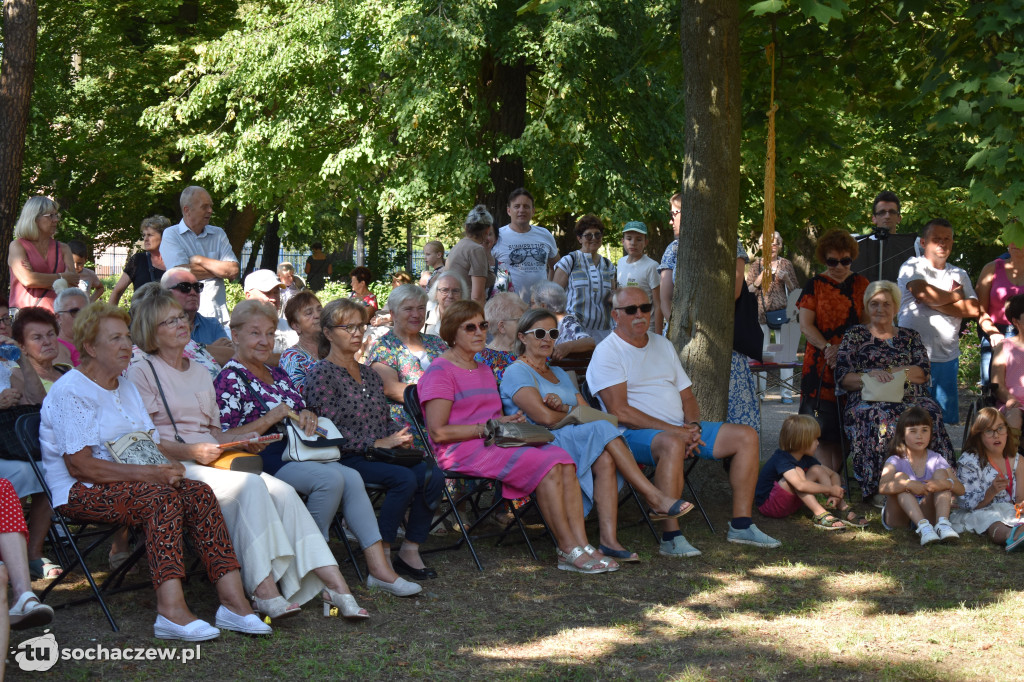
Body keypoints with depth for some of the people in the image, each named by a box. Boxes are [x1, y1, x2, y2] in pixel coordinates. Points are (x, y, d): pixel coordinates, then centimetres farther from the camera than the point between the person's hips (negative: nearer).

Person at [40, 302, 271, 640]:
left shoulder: (126, 387, 20)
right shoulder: (71, 391, -9)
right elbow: (80, 465, -18)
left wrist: (167, 466, -8)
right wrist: (146, 473, -23)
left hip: (127, 484, 8)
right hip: (80, 493, -8)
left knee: (199, 493, -19)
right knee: (161, 496, -34)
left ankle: (233, 600, -27)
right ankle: (172, 611, -43)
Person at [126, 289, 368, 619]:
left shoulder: (201, 374, 27)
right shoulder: (142, 372, 5)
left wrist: (240, 439, 3)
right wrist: (192, 451, -18)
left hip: (211, 463, 6)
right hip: (174, 468, -6)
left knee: (283, 491, -22)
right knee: (250, 486, -34)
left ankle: (333, 582, -32)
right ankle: (264, 590, -38)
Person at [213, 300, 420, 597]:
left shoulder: (277, 374, 21)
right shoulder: (230, 379, -3)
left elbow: (302, 411, 27)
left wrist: (308, 416, 2)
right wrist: (269, 419, -19)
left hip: (296, 454, 7)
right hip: (262, 461, -7)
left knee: (351, 478, -18)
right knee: (331, 478, -29)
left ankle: (379, 567, -24)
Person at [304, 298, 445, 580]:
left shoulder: (369, 374, 21)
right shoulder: (322, 374, -4)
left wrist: (399, 436, 2)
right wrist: (378, 443, -15)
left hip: (379, 453, 7)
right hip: (345, 459, -7)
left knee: (432, 474, -20)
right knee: (404, 478, -32)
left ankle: (410, 551, -13)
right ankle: (381, 554, -21)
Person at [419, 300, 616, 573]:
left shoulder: (483, 370, 24)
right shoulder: (440, 372, -4)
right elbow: (438, 432, -13)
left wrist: (510, 422, 4)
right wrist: (487, 428, -12)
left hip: (496, 444, 8)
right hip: (462, 450, -8)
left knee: (563, 460, -18)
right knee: (546, 467, -26)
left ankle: (582, 545, -24)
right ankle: (569, 550, -19)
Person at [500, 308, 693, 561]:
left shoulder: (559, 374, 28)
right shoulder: (517, 372, 2)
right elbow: (545, 417, -15)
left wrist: (562, 407, -8)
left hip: (572, 443, 7)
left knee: (604, 460, -29)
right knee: (602, 430, -28)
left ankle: (609, 540, -40)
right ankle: (655, 498, -29)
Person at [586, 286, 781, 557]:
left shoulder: (663, 345, 20)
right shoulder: (607, 352, -5)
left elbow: (687, 396, 20)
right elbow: (619, 411, -15)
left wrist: (693, 427, -3)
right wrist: (673, 430, -19)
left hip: (680, 430, 8)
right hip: (634, 434, -8)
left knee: (746, 436, -4)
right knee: (672, 444, -41)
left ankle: (741, 525, -3)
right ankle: (671, 538, -39)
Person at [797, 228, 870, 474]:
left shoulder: (861, 285, 11)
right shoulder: (814, 285, 5)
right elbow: (805, 325, -2)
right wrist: (828, 348, -18)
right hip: (820, 364, -2)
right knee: (824, 428, -7)